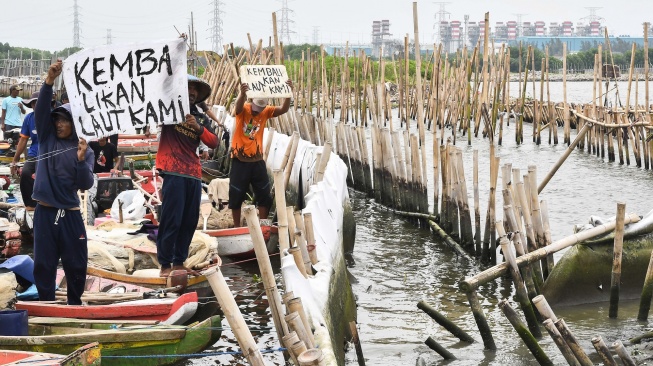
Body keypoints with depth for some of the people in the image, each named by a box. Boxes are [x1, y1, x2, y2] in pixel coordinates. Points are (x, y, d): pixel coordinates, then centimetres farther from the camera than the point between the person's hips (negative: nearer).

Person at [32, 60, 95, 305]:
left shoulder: (84, 150, 3)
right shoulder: (46, 138, 5)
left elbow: (86, 185, -5)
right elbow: (41, 110, -9)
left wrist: (81, 160, -21)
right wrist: (49, 81, -21)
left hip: (70, 214, 0)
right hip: (45, 212, 0)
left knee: (76, 262, 7)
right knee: (43, 263, 4)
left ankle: (75, 303, 25)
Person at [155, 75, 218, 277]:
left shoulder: (199, 118, 17)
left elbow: (213, 143, 7)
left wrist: (199, 128, -9)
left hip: (194, 174, 6)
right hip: (173, 172, -6)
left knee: (189, 221, 6)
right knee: (171, 219, -9)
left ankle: (179, 262, 15)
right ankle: (165, 265, -4)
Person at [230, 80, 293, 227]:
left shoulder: (266, 112, -1)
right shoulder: (243, 109, -11)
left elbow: (283, 109, -14)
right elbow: (239, 106, -35)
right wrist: (242, 94, -58)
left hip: (257, 161, 4)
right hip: (240, 161, -4)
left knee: (264, 196, 8)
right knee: (236, 196, 4)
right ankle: (237, 228, 17)